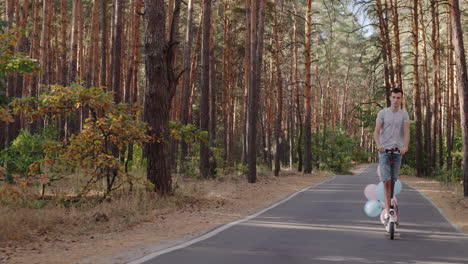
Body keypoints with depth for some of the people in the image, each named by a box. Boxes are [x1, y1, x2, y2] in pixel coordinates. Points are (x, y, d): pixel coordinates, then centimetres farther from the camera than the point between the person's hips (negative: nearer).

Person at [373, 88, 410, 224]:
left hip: (398, 151, 2)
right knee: (387, 181, -11)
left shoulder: (404, 114, 4)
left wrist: (405, 146, -25)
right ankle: (387, 210, -10)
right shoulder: (383, 113, 1)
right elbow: (376, 131, -6)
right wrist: (378, 145, -24)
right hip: (384, 150, -2)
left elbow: (406, 131, -7)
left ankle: (390, 205, 20)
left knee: (393, 180, 6)